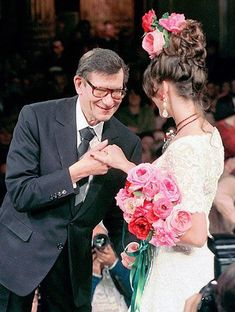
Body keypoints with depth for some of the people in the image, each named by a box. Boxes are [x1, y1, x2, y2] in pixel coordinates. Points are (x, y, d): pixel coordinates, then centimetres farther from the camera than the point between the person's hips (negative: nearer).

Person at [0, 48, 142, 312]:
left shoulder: (128, 144, -3)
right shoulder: (36, 117, -13)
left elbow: (118, 212, 6)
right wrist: (76, 172, -26)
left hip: (75, 259, 3)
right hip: (22, 252, -3)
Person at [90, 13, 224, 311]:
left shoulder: (184, 148, -24)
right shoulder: (209, 132, 3)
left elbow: (195, 234, -25)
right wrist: (125, 165, 13)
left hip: (176, 275, -9)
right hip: (196, 265, 9)